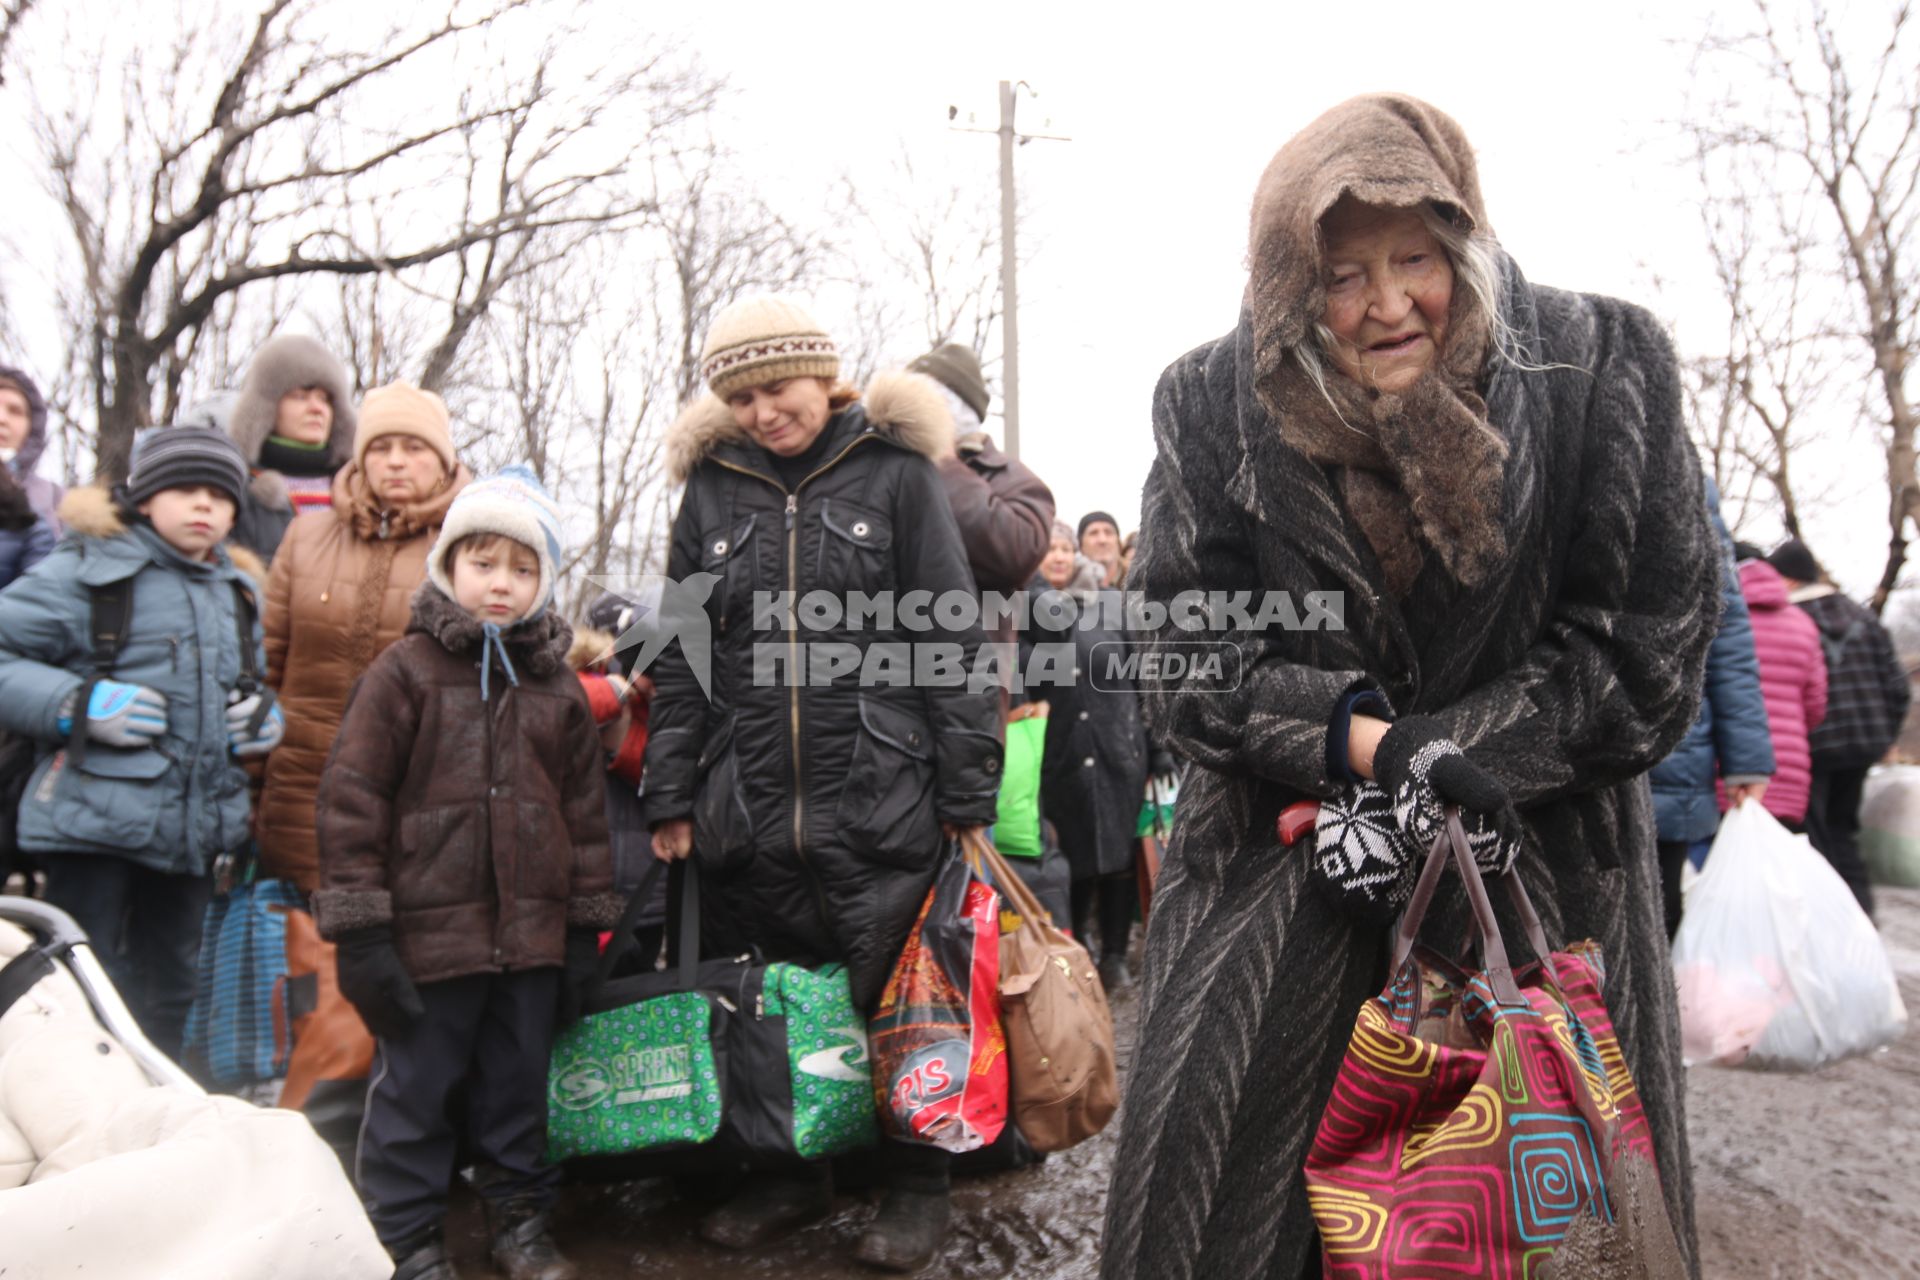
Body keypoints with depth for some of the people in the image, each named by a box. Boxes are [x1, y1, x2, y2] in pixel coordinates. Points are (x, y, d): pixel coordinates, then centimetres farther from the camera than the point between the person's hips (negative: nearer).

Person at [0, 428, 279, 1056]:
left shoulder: (237, 594, 15)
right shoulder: (87, 571, -5)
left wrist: (261, 720, 7)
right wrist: (79, 705, -18)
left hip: (195, 832, 6)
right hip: (95, 822, -6)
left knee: (168, 1001, 17)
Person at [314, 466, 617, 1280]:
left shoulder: (559, 688, 8)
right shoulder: (405, 670, -4)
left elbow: (584, 810, 11)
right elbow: (352, 797, -7)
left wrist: (587, 925, 10)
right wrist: (358, 927, -10)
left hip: (532, 936, 4)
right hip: (430, 930, -3)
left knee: (518, 1085, 16)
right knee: (414, 1090, 8)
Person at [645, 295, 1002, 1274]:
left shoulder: (895, 471, -1)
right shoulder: (711, 486, 9)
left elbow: (954, 642, -3)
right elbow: (680, 659, 11)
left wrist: (968, 793, -6)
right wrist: (671, 799, 7)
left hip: (882, 802, -3)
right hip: (747, 808, 4)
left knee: (895, 996, 7)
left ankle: (915, 1186, 28)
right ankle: (789, 1174, 36)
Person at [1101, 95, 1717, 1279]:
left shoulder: (1606, 368, -9)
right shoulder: (1212, 405, -8)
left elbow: (1650, 648, -8)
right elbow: (1184, 652, -7)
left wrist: (1433, 768, -17)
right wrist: (1374, 747, -20)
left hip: (1542, 862, 1)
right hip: (1278, 868, 0)